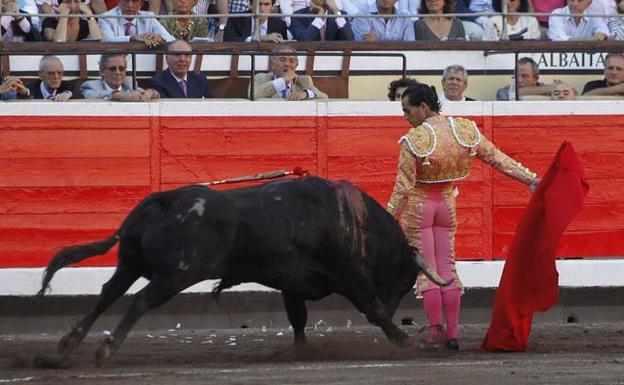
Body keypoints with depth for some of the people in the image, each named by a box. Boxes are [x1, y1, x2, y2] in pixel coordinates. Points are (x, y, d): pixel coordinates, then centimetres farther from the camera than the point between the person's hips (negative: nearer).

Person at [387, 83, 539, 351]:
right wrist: (530, 179, 5)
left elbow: (403, 187, -18)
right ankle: (452, 333, 8)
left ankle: (436, 332, 2)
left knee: (425, 270, 2)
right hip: (447, 203, 5)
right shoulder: (465, 130, -6)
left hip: (417, 205, -5)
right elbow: (496, 158, -1)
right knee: (447, 268, 10)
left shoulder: (414, 140, -22)